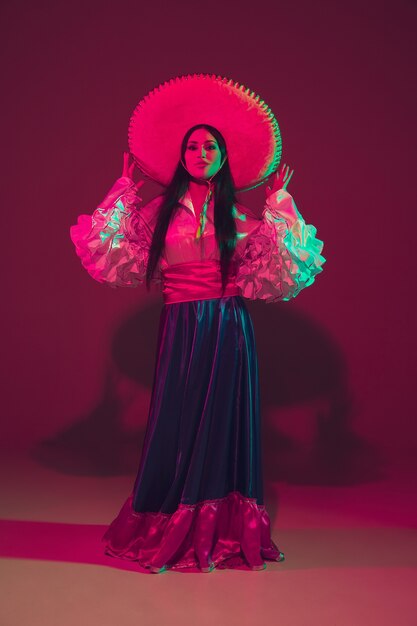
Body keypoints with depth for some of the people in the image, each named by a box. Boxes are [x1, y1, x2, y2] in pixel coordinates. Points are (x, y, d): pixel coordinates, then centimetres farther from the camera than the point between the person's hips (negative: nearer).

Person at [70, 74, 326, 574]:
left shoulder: (239, 216, 8)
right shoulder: (162, 210, 6)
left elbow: (273, 261, 0)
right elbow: (116, 250, 2)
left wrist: (278, 202, 2)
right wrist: (125, 189, 6)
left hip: (229, 330, 1)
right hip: (180, 329, -1)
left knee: (222, 422, 6)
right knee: (176, 423, 3)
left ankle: (218, 531, 19)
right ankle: (168, 529, 20)